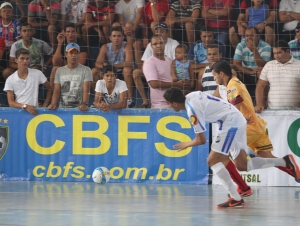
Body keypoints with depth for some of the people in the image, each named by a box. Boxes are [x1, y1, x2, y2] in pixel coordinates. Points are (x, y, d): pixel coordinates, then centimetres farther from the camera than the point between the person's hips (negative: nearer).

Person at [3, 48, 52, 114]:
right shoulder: (10, 80, 2)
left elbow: (50, 89, 14)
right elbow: (11, 102, -2)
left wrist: (44, 106, 5)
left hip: (34, 111, -1)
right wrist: (25, 106, -17)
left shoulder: (37, 74, 2)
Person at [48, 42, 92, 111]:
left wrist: (85, 104, -25)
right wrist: (53, 104, -14)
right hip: (62, 109, 2)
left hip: (79, 109, -2)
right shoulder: (59, 71, 12)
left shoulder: (86, 70, 3)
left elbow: (86, 90, -7)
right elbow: (57, 91, 6)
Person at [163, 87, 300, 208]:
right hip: (237, 120, 10)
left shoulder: (192, 110, -19)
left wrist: (186, 145, 5)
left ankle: (236, 199, -13)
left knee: (213, 161, -9)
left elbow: (201, 140, -13)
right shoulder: (191, 96, 5)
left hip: (231, 123, -10)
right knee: (242, 165, 12)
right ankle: (285, 161, 9)